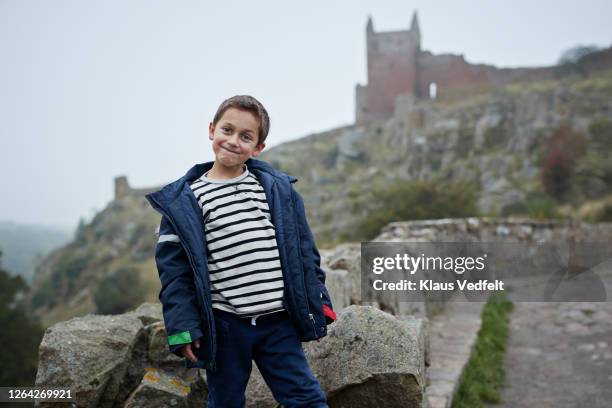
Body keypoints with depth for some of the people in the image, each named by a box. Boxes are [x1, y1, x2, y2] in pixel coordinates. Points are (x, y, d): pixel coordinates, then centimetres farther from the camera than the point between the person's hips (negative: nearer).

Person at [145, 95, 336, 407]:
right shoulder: (182, 201, -2)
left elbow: (304, 250, 9)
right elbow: (174, 270, -3)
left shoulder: (278, 189, 4)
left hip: (278, 322, 1)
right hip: (224, 326, -1)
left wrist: (319, 302, 6)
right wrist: (183, 326, -8)